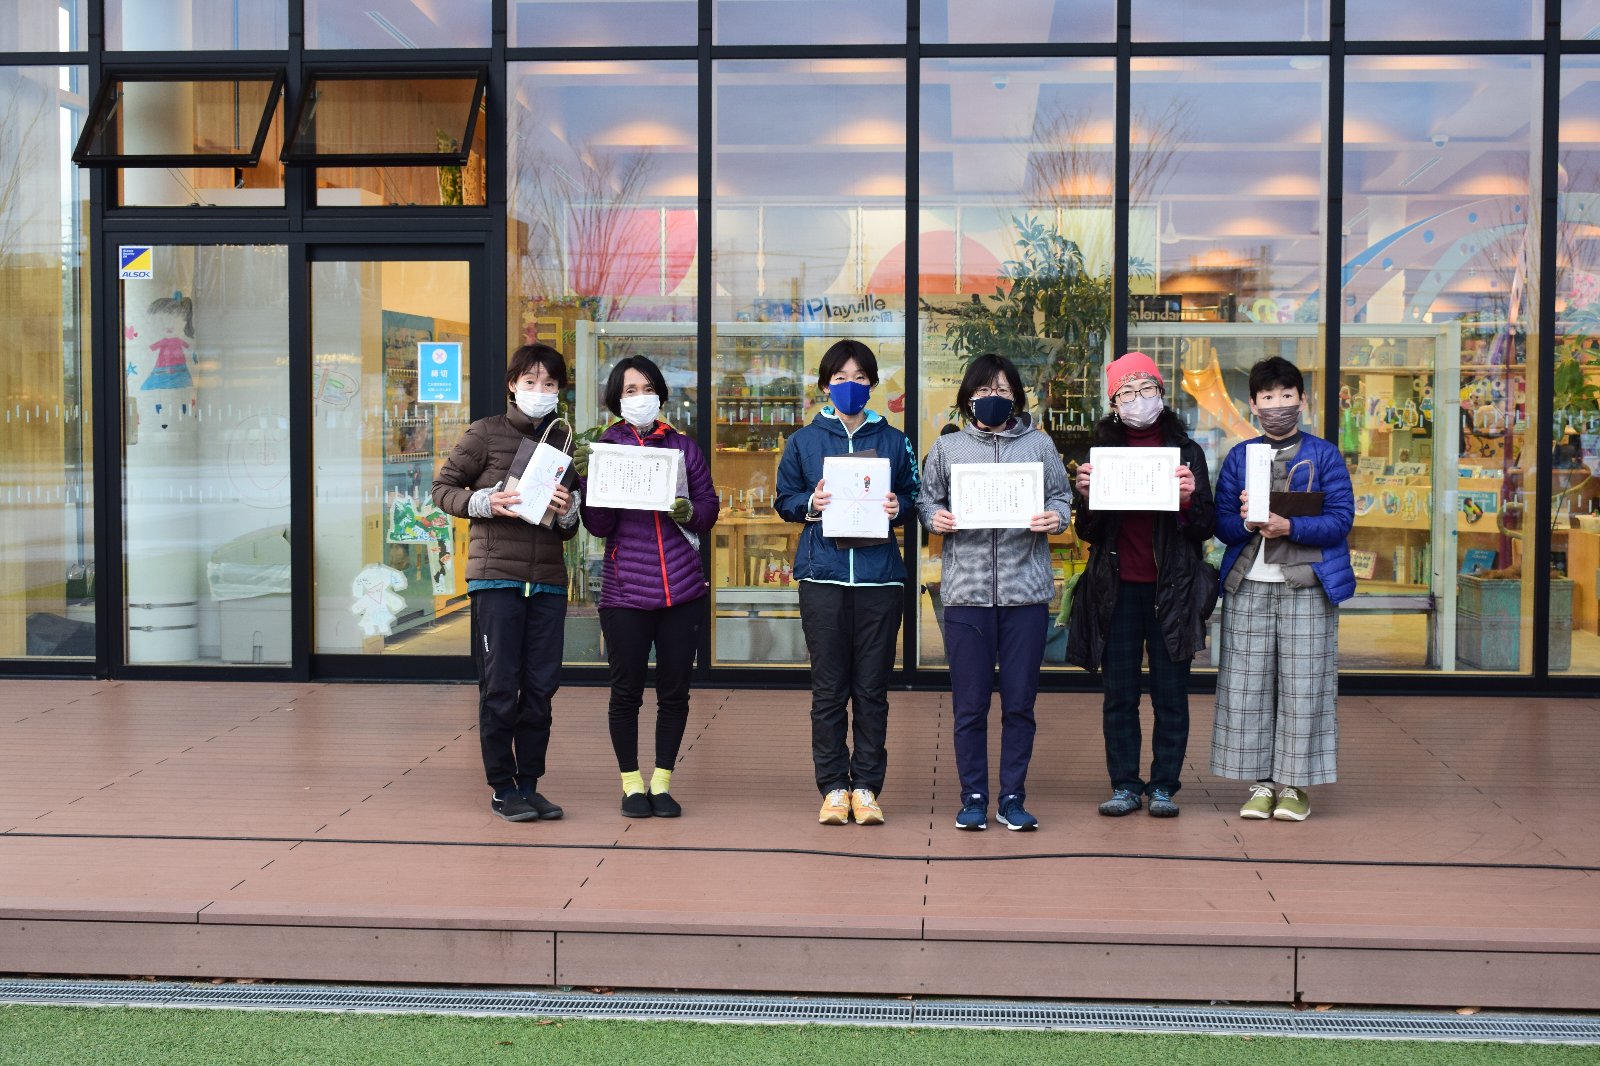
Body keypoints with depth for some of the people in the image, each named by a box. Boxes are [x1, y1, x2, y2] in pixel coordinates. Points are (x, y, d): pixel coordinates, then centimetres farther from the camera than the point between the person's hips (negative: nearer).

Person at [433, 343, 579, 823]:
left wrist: (567, 512, -6)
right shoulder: (485, 433, 2)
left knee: (541, 686, 6)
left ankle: (529, 783, 17)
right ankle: (503, 788, 9)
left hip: (548, 580, 4)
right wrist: (484, 503, -14)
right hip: (496, 575, -4)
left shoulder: (565, 440, 14)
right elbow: (443, 488, 3)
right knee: (500, 687, -2)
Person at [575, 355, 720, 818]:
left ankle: (662, 782, 21)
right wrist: (587, 481, -17)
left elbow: (710, 506, 9)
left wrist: (691, 511, -12)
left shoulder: (683, 447, 8)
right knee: (626, 692, 4)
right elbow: (599, 526, -3)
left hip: (683, 589, 2)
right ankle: (632, 783, 20)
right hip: (625, 590, -2)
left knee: (674, 691, 7)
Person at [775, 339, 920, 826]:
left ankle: (867, 786, 12)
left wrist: (899, 506, -8)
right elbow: (784, 500, 11)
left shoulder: (893, 440, 11)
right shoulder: (804, 440, 9)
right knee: (828, 689, 2)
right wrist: (810, 504, -9)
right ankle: (833, 786, 11)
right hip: (822, 575, 0)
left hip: (879, 576, 1)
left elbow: (913, 496, 14)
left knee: (872, 689, 3)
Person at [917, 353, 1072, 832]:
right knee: (969, 703, 4)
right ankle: (973, 797, 16)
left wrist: (1055, 517, -11)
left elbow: (1061, 497, 10)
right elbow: (925, 500, 10)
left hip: (1026, 592, 0)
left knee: (1019, 702, 5)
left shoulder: (1040, 445, 9)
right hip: (965, 591, 0)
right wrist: (935, 518, -11)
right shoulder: (947, 447, 9)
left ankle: (1013, 798, 16)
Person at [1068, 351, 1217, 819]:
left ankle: (1164, 785, 12)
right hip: (1119, 587, 1)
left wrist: (1189, 498, -16)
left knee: (1170, 692, 3)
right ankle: (1124, 785, 13)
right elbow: (1089, 533, 8)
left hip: (1172, 587, -1)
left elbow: (1205, 528, 4)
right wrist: (1085, 496, -11)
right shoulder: (1103, 450, 8)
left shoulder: (1186, 450, 6)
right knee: (1119, 693, 4)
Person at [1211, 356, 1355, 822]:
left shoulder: (1324, 455, 5)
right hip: (1248, 585, 2)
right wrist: (1246, 521, -16)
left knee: (1302, 684, -1)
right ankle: (1261, 783, 11)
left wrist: (1289, 527, -17)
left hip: (1307, 586, -2)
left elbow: (1340, 520, -4)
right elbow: (1221, 522, 6)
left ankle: (1295, 784, 8)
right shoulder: (1238, 457, 11)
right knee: (1248, 683, 1)